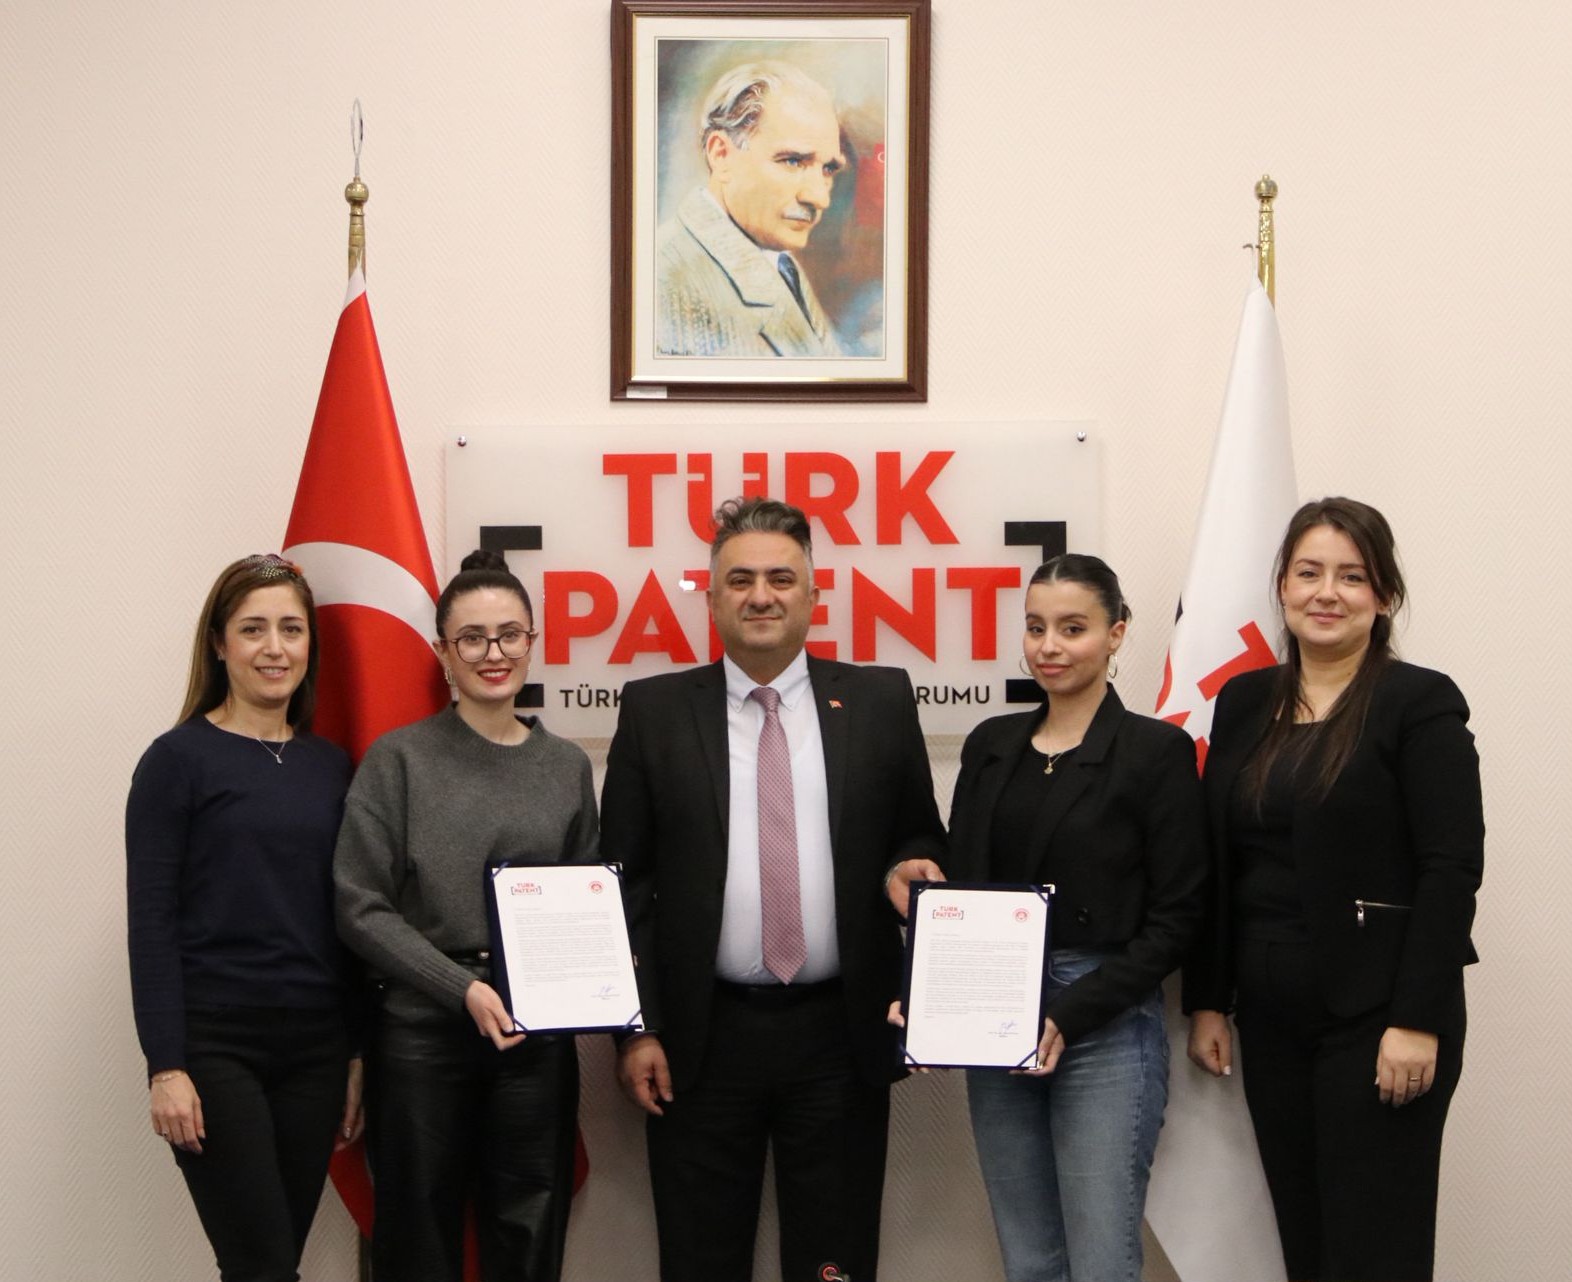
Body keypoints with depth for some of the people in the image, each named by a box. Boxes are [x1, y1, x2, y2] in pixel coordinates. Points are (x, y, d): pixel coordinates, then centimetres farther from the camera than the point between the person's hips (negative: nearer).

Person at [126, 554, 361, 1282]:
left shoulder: (330, 767, 11)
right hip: (215, 1043, -5)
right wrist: (165, 1066, -14)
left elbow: (346, 919, 13)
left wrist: (358, 1053, 10)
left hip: (314, 1044, 5)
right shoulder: (179, 759, -4)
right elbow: (150, 921, -8)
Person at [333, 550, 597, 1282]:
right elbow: (361, 907, -6)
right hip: (421, 1035, -3)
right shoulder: (399, 760, -1)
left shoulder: (566, 766, 9)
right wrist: (464, 988, -15)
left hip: (537, 1037, 3)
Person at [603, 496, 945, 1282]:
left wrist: (911, 868, -12)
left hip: (840, 1037, 1)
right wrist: (638, 1028, -3)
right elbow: (625, 883, 2)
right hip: (703, 1039, 0)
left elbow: (921, 840, 12)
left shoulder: (880, 701, 4)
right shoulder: (654, 711, 2)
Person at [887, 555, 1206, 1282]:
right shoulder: (990, 745, 11)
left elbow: (1173, 918, -7)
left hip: (1104, 1030, -5)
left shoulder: (1156, 751, -5)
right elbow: (960, 888, 13)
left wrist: (1070, 1015, -16)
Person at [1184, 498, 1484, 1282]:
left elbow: (1451, 870, -11)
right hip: (1271, 1012, 5)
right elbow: (1216, 866, 12)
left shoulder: (1420, 704, -6)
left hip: (1376, 1012, -5)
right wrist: (1207, 1001, 9)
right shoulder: (1244, 702, 11)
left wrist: (1418, 1021, -16)